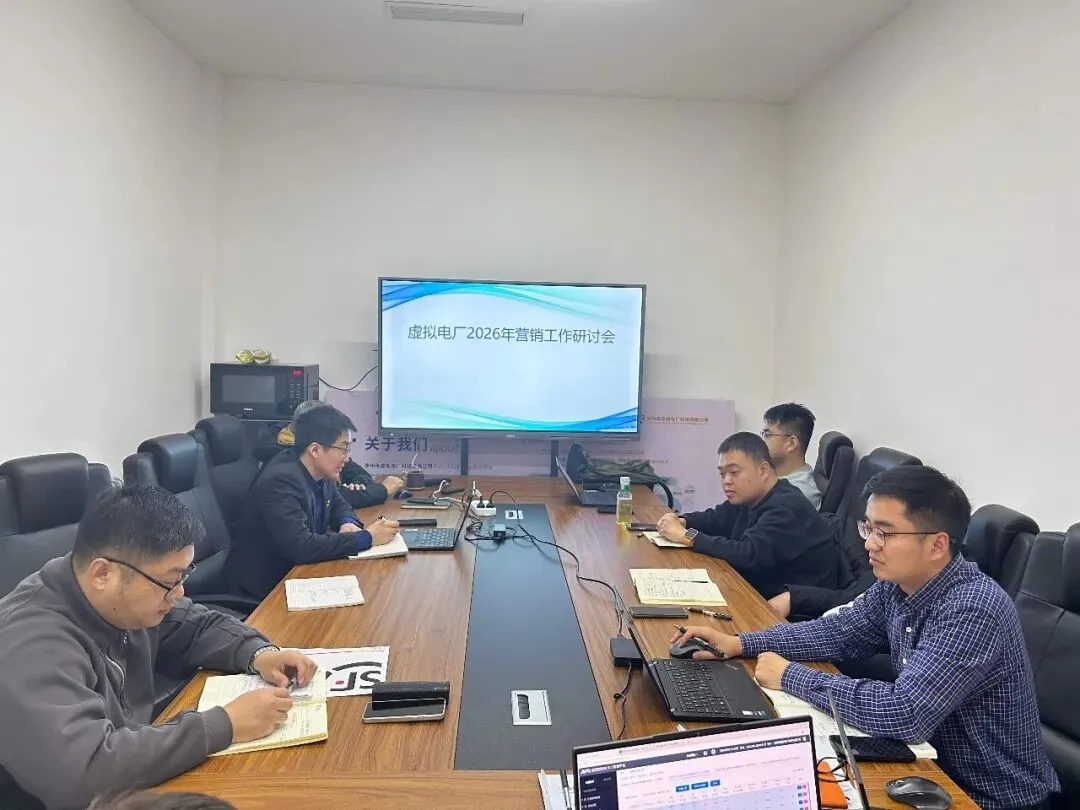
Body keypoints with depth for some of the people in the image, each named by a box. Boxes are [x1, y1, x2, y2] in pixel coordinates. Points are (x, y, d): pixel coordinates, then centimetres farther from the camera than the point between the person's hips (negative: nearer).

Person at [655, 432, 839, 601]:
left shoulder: (786, 509, -24)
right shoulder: (748, 498, 5)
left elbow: (749, 555, -33)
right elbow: (714, 518, 17)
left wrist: (687, 536, -26)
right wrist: (681, 522, -5)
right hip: (765, 595, 8)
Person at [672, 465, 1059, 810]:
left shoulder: (973, 611, -30)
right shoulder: (897, 582, -6)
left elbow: (905, 714, -36)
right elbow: (839, 632, 6)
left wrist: (791, 677, -26)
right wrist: (739, 644, -4)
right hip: (933, 764, 6)